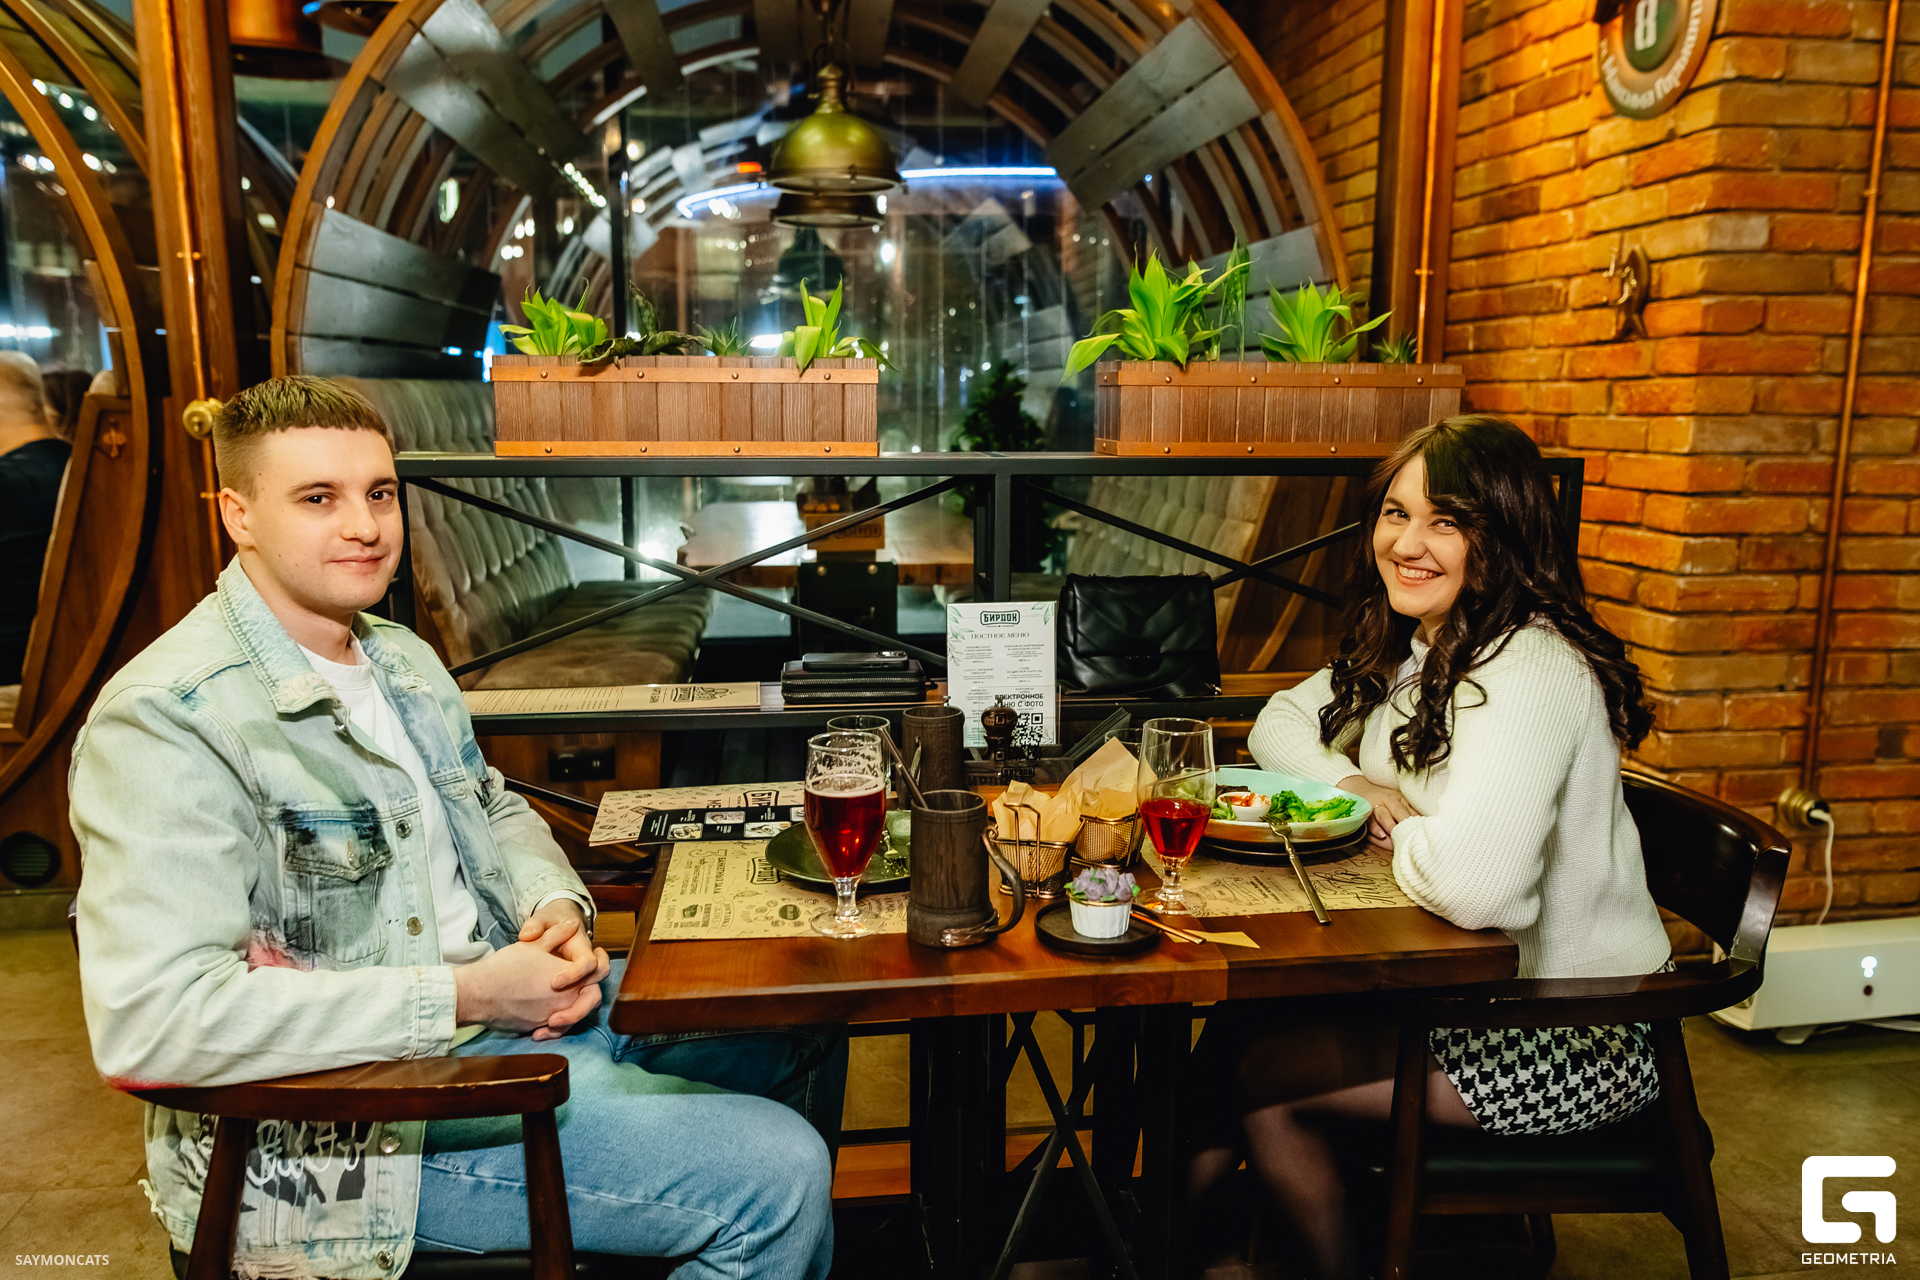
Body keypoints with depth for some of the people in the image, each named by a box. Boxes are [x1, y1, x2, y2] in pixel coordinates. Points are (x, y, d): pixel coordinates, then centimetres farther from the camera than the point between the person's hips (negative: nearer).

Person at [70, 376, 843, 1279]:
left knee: (802, 1028, 16)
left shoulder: (401, 659, 9)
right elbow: (146, 1023, -28)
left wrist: (557, 906, -2)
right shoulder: (166, 721, -20)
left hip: (508, 997, 9)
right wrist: (462, 997, -26)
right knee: (778, 1174, -18)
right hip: (352, 1126, -9)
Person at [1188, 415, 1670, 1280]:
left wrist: (1404, 836, -18)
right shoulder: (1410, 647, 2)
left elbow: (1472, 883, -41)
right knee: (1235, 1024, -1)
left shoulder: (1531, 669, -27)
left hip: (1574, 1035, -8)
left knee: (1257, 1076, -10)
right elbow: (1279, 724, 13)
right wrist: (1357, 790, -8)